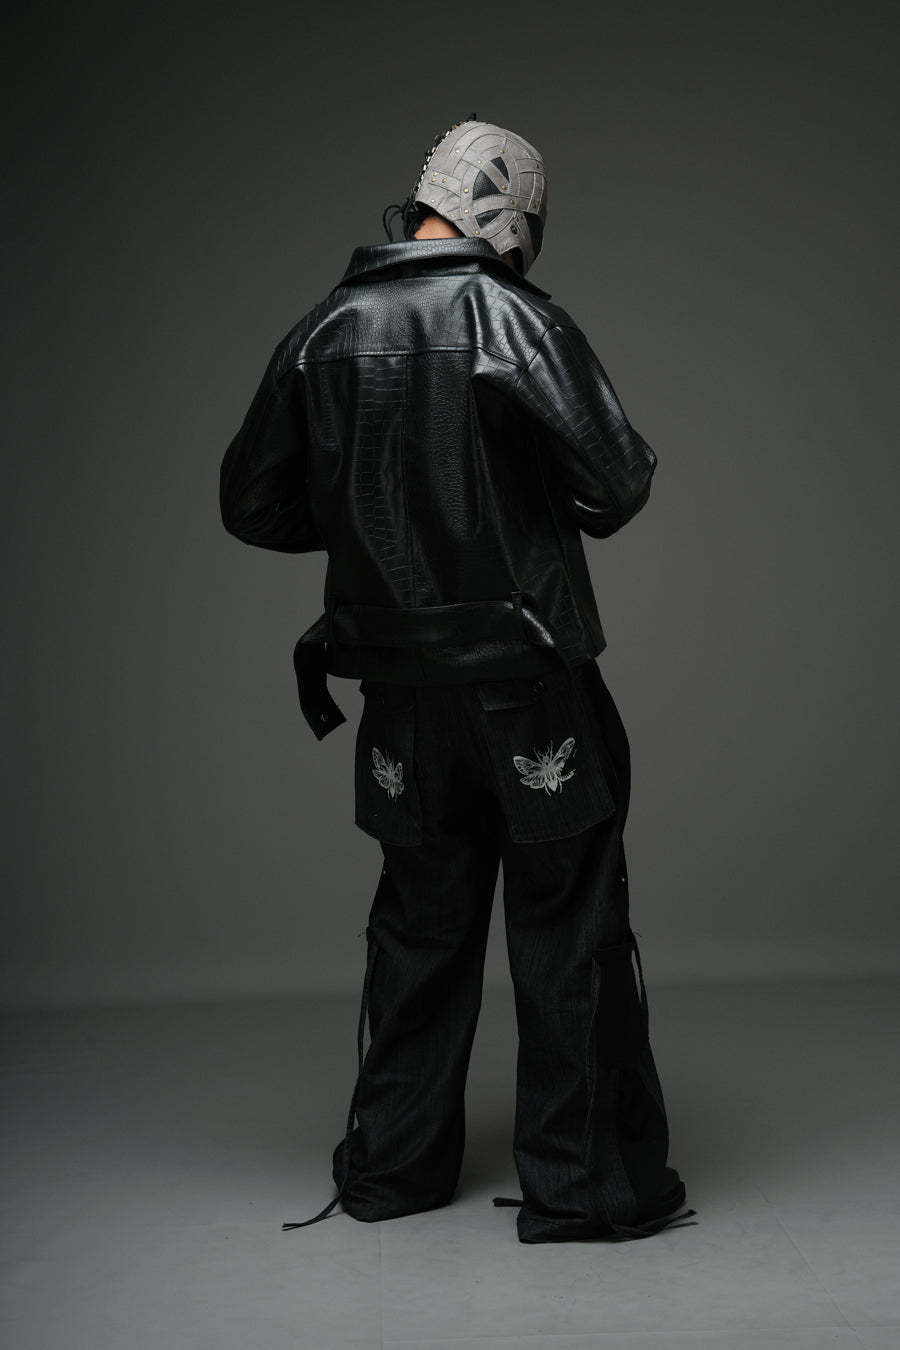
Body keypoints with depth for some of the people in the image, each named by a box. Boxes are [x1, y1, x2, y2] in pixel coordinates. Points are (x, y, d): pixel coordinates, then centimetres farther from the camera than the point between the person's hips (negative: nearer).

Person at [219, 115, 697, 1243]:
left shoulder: (321, 335, 4)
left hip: (402, 699, 5)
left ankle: (392, 1167, 27)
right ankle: (583, 1183, 14)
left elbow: (253, 504, 9)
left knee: (419, 927, 17)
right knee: (569, 936, 6)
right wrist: (558, 507, 7)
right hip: (529, 686, -5)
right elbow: (621, 482, -15)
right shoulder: (515, 319, -11)